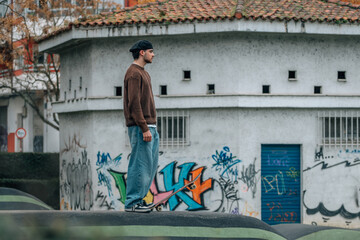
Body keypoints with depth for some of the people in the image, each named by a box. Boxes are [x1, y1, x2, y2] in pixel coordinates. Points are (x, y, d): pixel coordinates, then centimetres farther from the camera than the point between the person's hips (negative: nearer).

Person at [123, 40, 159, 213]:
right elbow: (134, 104, -18)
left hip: (149, 126, 10)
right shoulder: (134, 73, -11)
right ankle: (132, 203, -6)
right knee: (141, 164, -9)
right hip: (140, 127, -10)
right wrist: (144, 128, -22)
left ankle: (138, 198, 14)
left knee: (151, 163, 10)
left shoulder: (143, 73, 21)